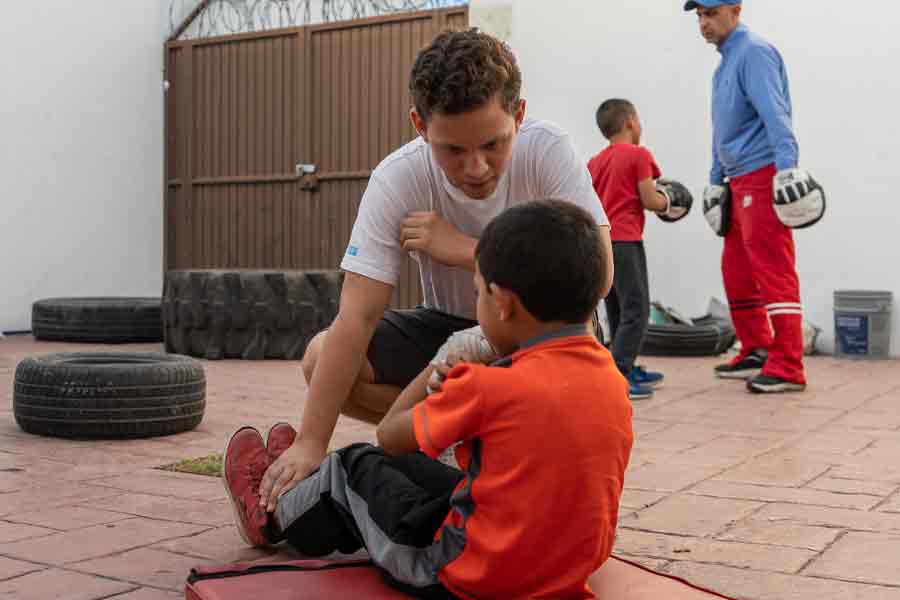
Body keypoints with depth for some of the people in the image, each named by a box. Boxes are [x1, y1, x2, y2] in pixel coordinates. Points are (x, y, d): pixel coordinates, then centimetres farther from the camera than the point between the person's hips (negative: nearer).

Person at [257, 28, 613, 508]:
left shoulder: (548, 151, -25)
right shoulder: (397, 179, -23)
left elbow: (596, 274, -35)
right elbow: (357, 318, -25)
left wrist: (464, 249, -34)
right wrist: (310, 443, -29)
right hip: (450, 325, 2)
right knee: (321, 358, -19)